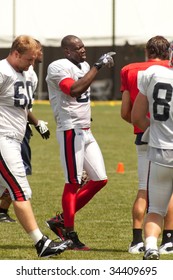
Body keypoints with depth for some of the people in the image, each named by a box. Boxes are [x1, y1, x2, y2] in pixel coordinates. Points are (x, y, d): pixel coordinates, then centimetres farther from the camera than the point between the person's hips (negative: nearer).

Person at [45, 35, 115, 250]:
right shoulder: (58, 68, -13)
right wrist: (97, 67, -27)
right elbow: (74, 90, -28)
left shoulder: (84, 66, 15)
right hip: (70, 131, -9)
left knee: (99, 180, 7)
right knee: (73, 183, -4)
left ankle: (62, 220, 16)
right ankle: (69, 235, 5)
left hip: (85, 132, 9)